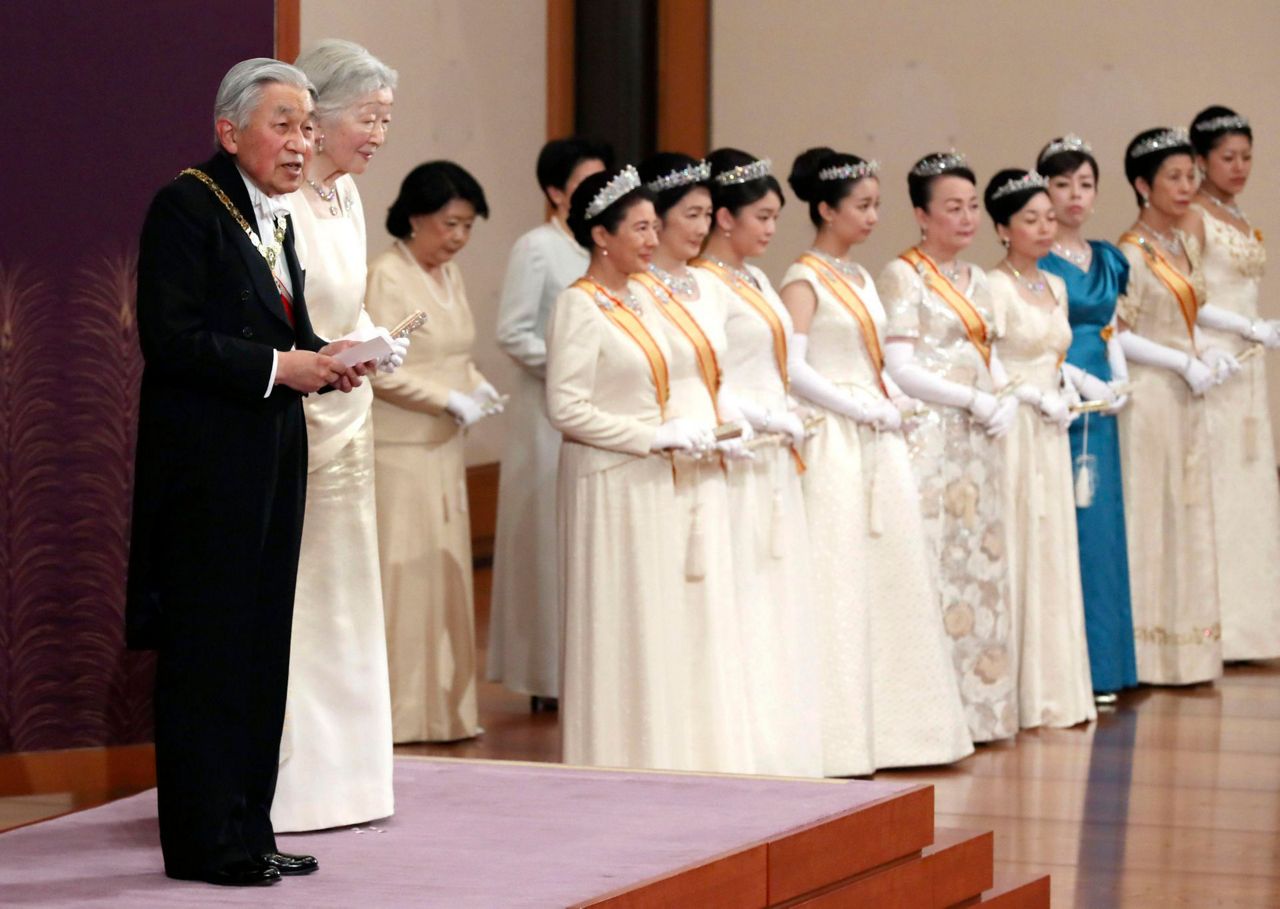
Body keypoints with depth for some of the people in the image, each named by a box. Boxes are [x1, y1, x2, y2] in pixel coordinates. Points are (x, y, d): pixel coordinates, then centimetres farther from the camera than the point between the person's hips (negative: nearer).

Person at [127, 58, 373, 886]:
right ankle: (204, 840, 2)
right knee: (206, 649, -3)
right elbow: (170, 337, -17)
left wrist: (327, 359, 1)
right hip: (207, 461, -9)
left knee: (262, 648, 11)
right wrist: (277, 367, -18)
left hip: (274, 456, 9)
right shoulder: (188, 205, -11)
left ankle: (247, 830, 17)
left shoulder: (275, 216, 15)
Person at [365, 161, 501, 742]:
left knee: (446, 573, 10)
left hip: (443, 449, 8)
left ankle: (441, 708, 17)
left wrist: (478, 385, 2)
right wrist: (451, 400, -17)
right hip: (398, 450, -8)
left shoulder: (450, 275, 12)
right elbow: (380, 370, -19)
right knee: (402, 577, -5)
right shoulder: (386, 278, -13)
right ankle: (400, 713, 1)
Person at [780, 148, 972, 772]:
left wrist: (893, 402, 2)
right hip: (835, 445, -8)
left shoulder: (858, 277, 16)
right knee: (837, 585, -6)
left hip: (878, 445, 8)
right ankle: (836, 740, -2)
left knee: (891, 579, 8)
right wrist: (863, 409, -16)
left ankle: (885, 726, 14)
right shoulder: (804, 281, -9)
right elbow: (793, 370, -18)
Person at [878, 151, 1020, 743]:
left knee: (980, 564, 7)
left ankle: (977, 704, 12)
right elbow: (900, 368, -13)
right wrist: (975, 401, -14)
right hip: (929, 437, -8)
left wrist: (1007, 398, -3)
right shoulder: (903, 276, -7)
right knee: (935, 564, -10)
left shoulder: (974, 280, 16)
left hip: (976, 443, 8)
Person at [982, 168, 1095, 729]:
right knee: (1016, 552, -7)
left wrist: (1066, 392, 4)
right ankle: (1018, 691, -3)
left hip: (1049, 435, 8)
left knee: (1054, 554, 9)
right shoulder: (995, 287, -10)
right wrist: (1039, 399, -13)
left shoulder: (1055, 287, 14)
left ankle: (1052, 688, 14)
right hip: (1011, 431, -8)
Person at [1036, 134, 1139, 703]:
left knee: (1100, 529, 7)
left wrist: (1120, 380, 2)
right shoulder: (1033, 265, -7)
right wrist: (1083, 381, -19)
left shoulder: (1108, 261, 14)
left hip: (1100, 407, 7)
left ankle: (1100, 665, 12)